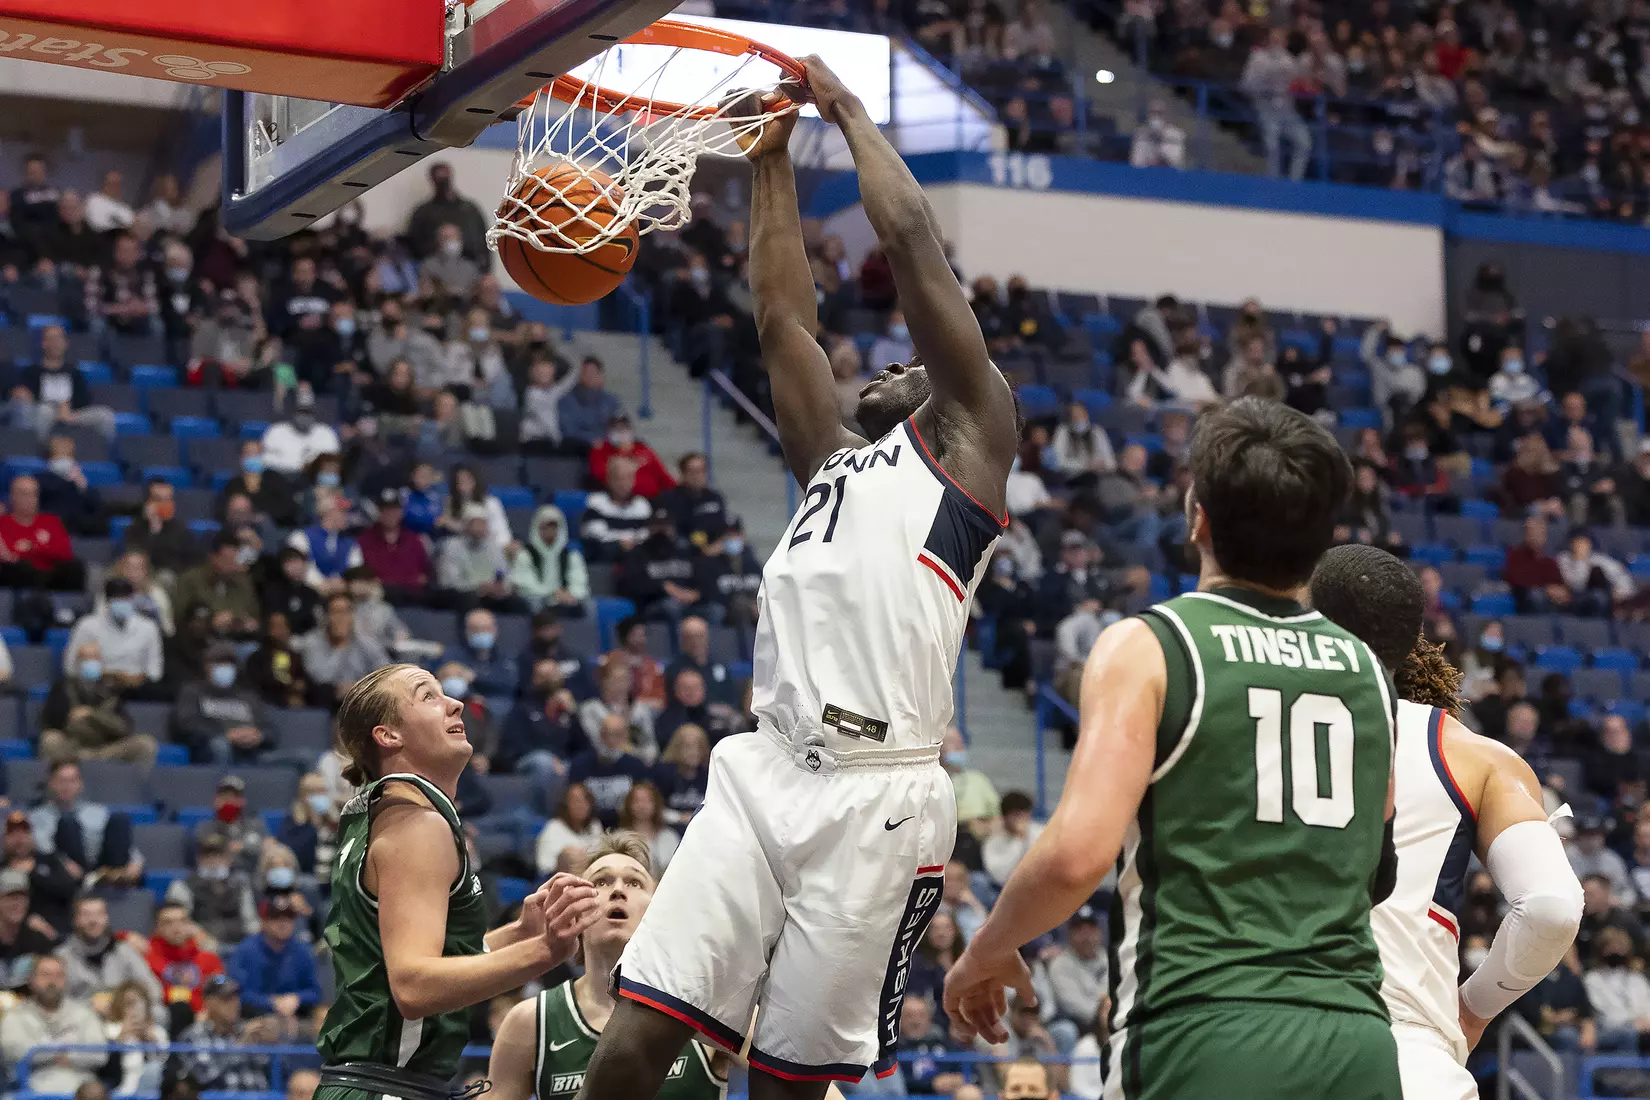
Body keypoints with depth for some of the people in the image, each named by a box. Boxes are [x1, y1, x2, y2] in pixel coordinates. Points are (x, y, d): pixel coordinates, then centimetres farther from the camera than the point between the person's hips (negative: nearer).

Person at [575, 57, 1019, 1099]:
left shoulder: (967, 442, 10)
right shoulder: (833, 459, 27)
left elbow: (910, 237, 6)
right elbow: (784, 319, 29)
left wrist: (845, 105, 16)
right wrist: (773, 160, 29)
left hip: (879, 797, -5)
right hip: (765, 772, 6)